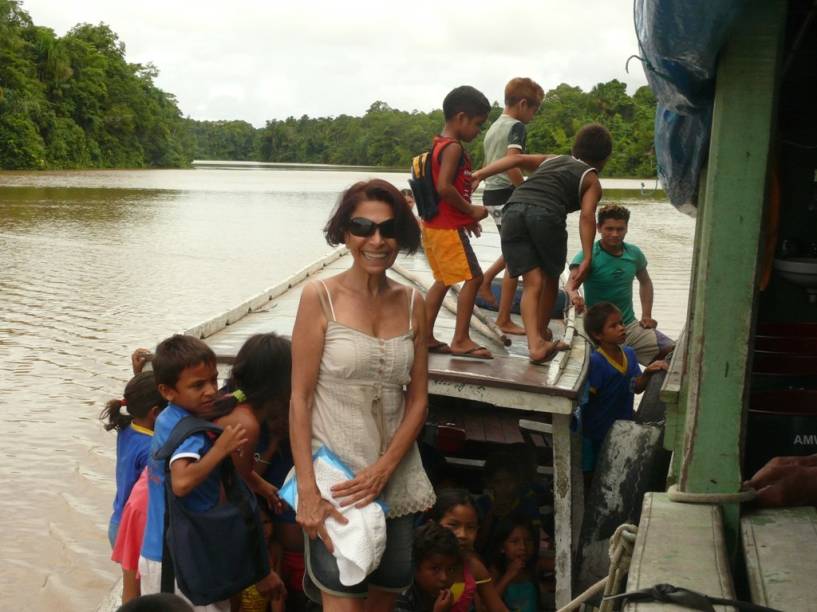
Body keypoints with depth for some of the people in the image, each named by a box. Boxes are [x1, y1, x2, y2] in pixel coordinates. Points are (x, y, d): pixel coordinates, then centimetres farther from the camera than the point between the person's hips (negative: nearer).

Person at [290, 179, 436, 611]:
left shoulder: (412, 304, 3)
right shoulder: (320, 297, -9)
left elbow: (418, 399, 3)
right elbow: (300, 398, -10)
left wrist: (384, 469, -10)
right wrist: (306, 490, -16)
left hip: (395, 475, 4)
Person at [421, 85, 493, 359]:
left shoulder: (439, 145, 14)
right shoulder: (454, 148, -16)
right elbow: (444, 187, -27)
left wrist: (466, 217, 14)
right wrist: (471, 211, -16)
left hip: (434, 225, 10)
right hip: (448, 228, -10)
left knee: (443, 280, 16)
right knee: (473, 277, -5)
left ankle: (426, 337, 18)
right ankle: (460, 340, -3)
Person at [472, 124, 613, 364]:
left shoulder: (552, 159, 34)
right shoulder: (591, 180, 21)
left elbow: (517, 159, 17)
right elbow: (587, 215, 2)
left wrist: (479, 174, 11)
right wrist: (587, 259, -4)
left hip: (513, 209, 4)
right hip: (546, 213, -3)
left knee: (532, 283, 4)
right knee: (550, 279, 21)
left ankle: (536, 344, -12)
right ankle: (542, 336, 35)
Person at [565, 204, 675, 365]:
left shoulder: (633, 253, 4)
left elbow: (645, 282, 23)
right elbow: (570, 284, -28)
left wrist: (647, 315, 12)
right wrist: (574, 295, -52)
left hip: (630, 325, 5)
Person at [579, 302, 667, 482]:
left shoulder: (629, 354, -1)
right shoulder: (595, 361, -22)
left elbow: (636, 388, -3)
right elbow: (588, 396, -21)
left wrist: (647, 373, -18)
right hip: (597, 428, -6)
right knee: (588, 476, 5)